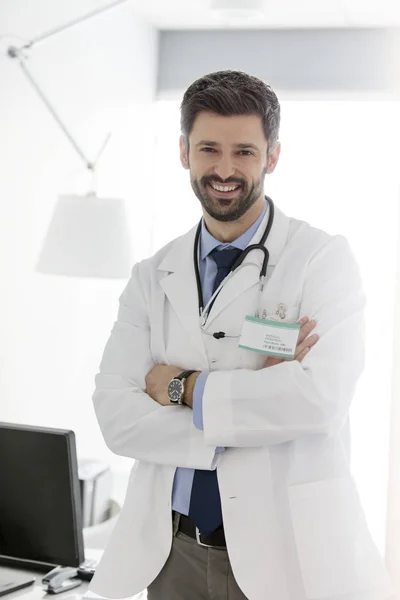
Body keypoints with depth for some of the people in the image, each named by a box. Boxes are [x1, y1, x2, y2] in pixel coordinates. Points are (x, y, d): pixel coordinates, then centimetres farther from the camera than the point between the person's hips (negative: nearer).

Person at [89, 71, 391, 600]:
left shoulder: (322, 258, -7)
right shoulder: (152, 278, 3)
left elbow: (321, 397, -22)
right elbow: (117, 418, -8)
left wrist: (184, 388, -13)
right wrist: (261, 404, -18)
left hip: (284, 556, -3)